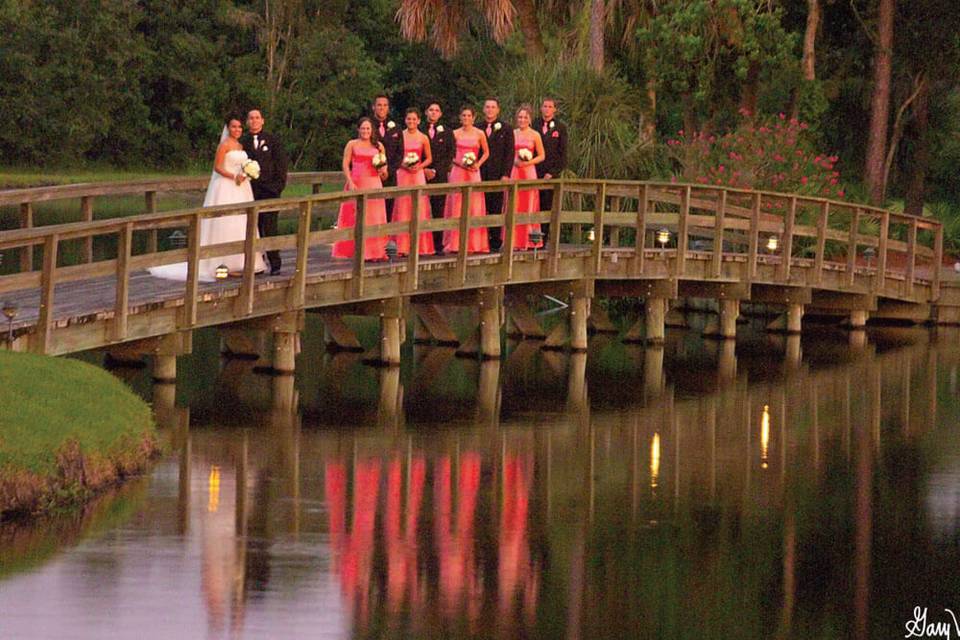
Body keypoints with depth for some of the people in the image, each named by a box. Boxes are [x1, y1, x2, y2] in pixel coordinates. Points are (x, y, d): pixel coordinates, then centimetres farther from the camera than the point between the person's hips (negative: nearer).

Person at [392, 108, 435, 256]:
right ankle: (403, 246, -1)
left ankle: (419, 245, 4)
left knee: (419, 209, -1)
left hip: (418, 175, 0)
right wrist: (403, 165, -11)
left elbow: (429, 158, 10)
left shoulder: (423, 138, 4)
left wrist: (419, 166, -8)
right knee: (403, 209, -2)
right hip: (402, 175, 0)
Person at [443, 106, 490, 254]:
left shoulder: (479, 134, 4)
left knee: (474, 206, -1)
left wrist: (478, 164, -4)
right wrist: (459, 163, -10)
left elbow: (486, 152, 12)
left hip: (473, 172, 0)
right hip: (457, 171, 0)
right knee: (457, 205, -3)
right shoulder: (455, 134, 4)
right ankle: (455, 243, 0)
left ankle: (474, 242, 5)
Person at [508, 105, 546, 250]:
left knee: (529, 204, -1)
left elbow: (541, 156, 5)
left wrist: (529, 162, -10)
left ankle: (529, 240, 3)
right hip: (514, 172, 1)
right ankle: (514, 240, 1)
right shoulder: (512, 134, 8)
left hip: (529, 172, -1)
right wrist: (514, 161, -7)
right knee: (514, 205, -2)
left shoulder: (535, 135, 2)